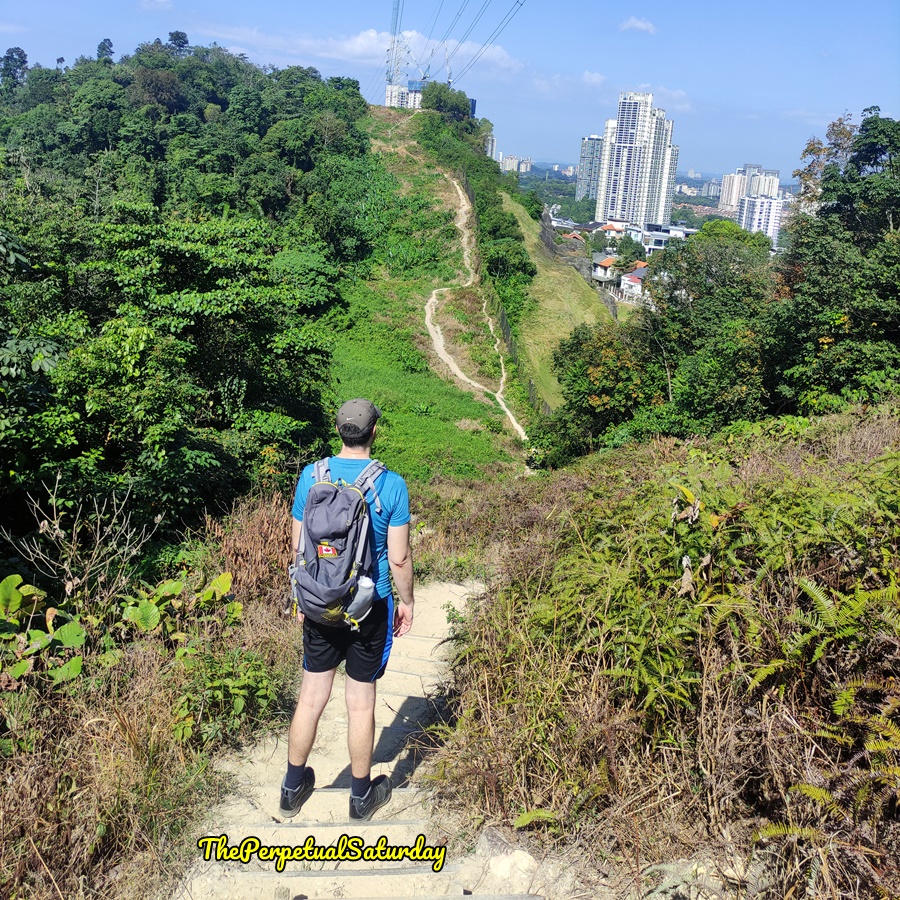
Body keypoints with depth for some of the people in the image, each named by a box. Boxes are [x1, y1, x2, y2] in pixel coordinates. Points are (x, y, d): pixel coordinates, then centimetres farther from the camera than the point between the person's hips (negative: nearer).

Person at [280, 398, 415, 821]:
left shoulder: (311, 476, -4)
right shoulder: (391, 484, -13)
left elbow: (297, 545, 3)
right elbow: (399, 558, -11)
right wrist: (407, 601, 5)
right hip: (370, 606, -2)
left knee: (311, 695, 15)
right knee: (361, 702, 10)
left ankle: (293, 788, 29)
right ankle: (361, 795, 27)